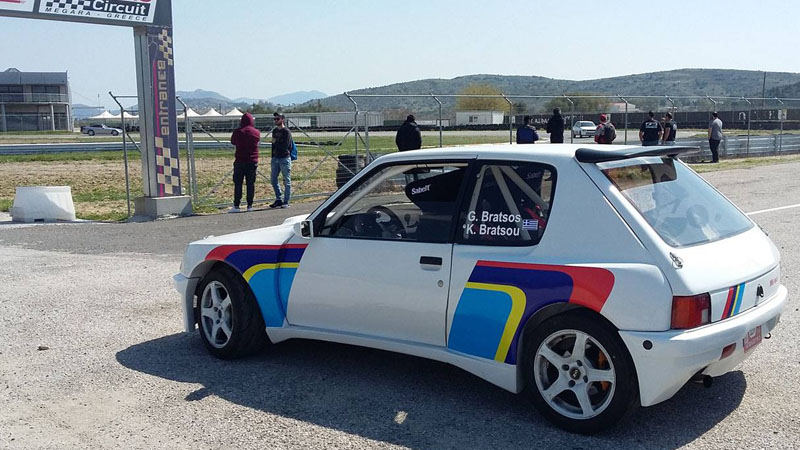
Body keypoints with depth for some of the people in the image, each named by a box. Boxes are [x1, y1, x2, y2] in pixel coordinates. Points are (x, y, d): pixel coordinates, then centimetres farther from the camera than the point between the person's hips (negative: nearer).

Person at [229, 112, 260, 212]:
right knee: (251, 183, 7)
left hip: (240, 161, -2)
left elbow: (232, 142, 10)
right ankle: (249, 205, 8)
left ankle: (236, 206, -3)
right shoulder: (256, 132, -1)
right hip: (253, 161, 2)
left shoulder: (238, 132, -6)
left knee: (238, 183, 2)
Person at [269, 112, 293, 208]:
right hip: (275, 158, 8)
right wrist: (273, 157, 11)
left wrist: (275, 143, -6)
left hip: (284, 158, -8)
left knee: (287, 181, -1)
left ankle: (286, 202, 4)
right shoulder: (274, 131, 14)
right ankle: (278, 199, 20)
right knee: (273, 180, 9)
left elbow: (285, 146, -17)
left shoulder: (286, 132, -9)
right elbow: (273, 145, 17)